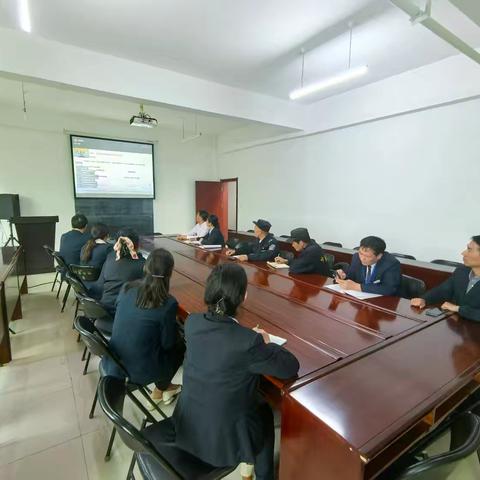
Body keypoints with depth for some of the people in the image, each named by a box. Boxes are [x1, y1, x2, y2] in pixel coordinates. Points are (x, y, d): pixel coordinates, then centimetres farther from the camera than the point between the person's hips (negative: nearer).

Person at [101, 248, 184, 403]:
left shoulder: (127, 288, -7)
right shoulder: (168, 303, -23)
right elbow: (167, 344, -12)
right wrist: (174, 325, 8)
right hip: (138, 372, -5)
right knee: (180, 346, 18)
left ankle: (164, 384, 36)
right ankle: (160, 390, 31)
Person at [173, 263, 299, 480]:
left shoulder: (192, 322, -14)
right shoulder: (248, 341, -31)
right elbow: (291, 367, -16)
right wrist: (265, 343, -1)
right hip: (222, 439, -5)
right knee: (265, 411, 26)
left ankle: (249, 459, 52)